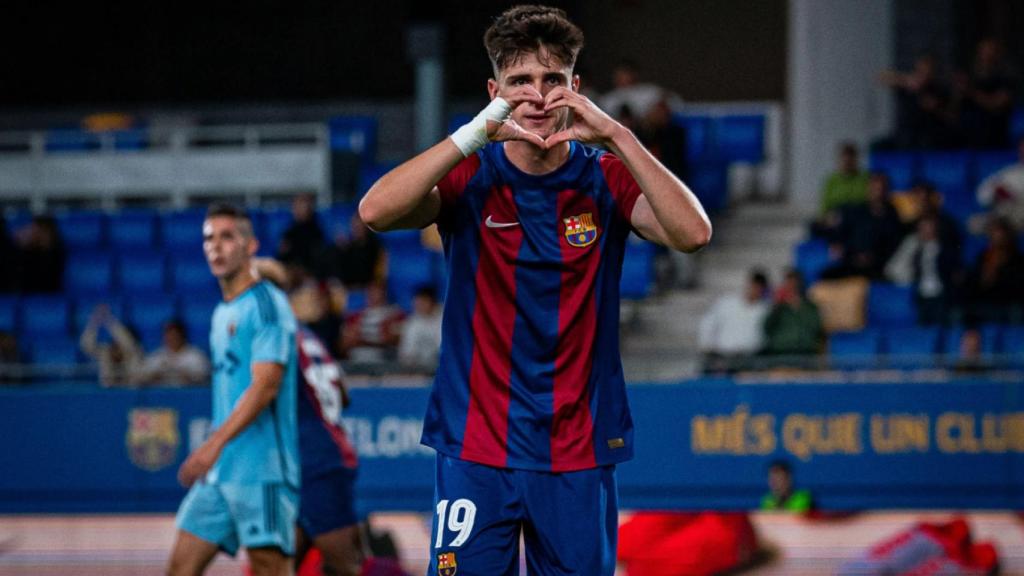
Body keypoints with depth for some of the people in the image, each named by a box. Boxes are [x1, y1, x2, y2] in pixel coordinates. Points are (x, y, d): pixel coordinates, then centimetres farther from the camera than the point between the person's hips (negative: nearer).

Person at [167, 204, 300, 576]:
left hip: (261, 471, -9)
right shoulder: (222, 314, 18)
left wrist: (215, 443, -28)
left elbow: (265, 385, -18)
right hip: (219, 472, 9)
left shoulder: (267, 305, -8)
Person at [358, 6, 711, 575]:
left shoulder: (604, 178, 3)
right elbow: (376, 211, -19)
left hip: (579, 454, 1)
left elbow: (693, 232, -15)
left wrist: (617, 135, -23)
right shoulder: (470, 176, 0)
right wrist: (477, 133, -26)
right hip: (477, 452, -1)